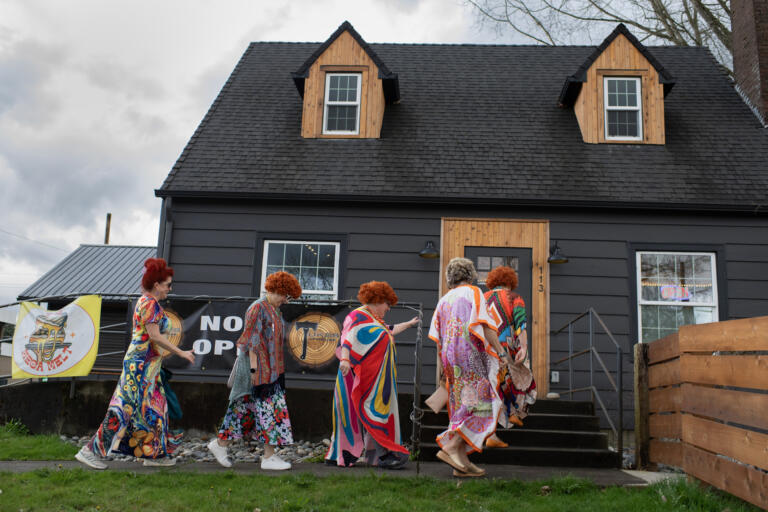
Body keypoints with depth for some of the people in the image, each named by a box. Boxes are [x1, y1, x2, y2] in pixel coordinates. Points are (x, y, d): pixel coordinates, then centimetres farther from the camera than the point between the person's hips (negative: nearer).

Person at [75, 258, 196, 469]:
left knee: (154, 408, 12)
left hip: (146, 366, 11)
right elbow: (154, 335, -20)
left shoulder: (147, 301, 16)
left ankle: (154, 454, 18)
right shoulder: (150, 303, -14)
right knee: (126, 407, -7)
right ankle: (91, 450, -1)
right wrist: (181, 352, -15)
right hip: (141, 364, -11)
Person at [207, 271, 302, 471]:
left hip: (271, 369, 9)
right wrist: (254, 368, -20)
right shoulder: (257, 309, -13)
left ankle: (220, 443, 20)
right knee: (267, 409, -5)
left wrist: (278, 369, 19)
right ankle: (269, 456, 2)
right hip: (259, 367, -9)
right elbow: (252, 341, -17)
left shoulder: (275, 310, 15)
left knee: (246, 408, 12)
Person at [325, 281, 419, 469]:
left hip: (378, 377, 10)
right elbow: (348, 337, -23)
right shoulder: (358, 316, -8)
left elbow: (390, 330, 41)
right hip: (364, 375, -10)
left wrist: (409, 324, 53)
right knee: (373, 411, -9)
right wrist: (345, 358, -37)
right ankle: (383, 454, -9)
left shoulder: (375, 320, 23)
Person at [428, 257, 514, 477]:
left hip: (451, 359, 7)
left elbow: (437, 337, 15)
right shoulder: (473, 293, 2)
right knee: (482, 403, -8)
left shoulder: (444, 300, 19)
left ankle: (461, 461, 3)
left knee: (462, 407, 7)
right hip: (471, 355, -7)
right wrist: (501, 352, -10)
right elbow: (484, 325, -10)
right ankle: (450, 446, -18)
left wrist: (444, 366, 21)